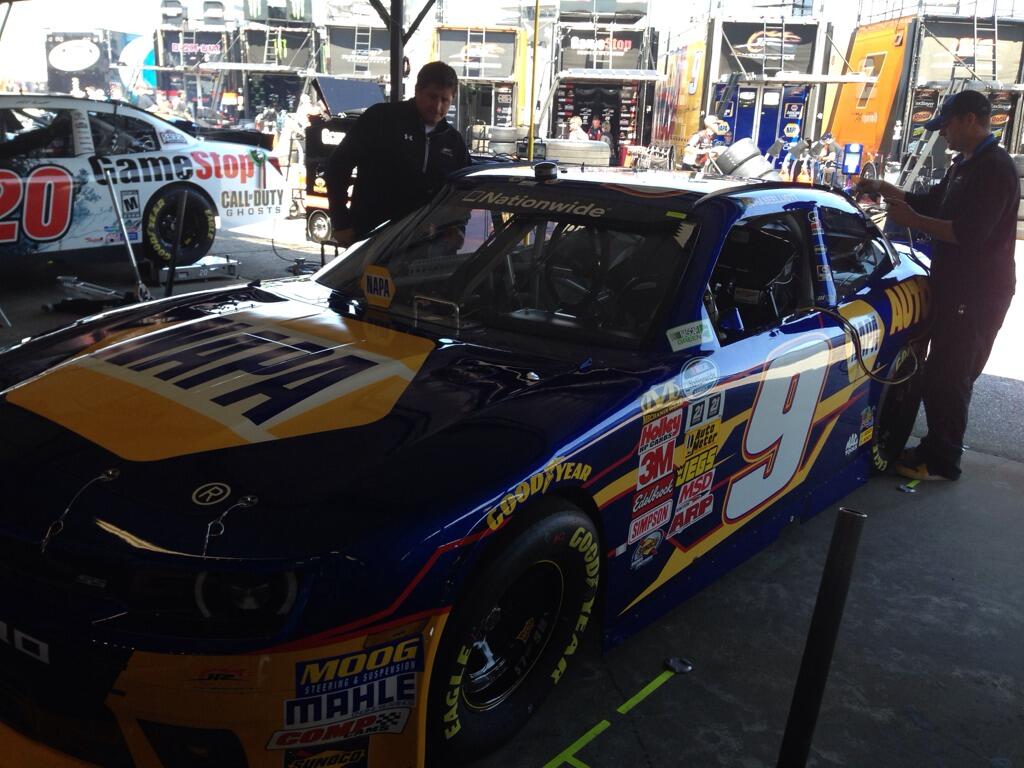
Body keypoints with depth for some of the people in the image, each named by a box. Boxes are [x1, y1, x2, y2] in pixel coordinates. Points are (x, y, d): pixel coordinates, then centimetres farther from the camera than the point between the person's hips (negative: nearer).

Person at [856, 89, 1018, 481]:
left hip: (977, 293, -10)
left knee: (948, 377, -4)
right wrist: (884, 189, 16)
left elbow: (969, 233, -25)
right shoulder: (964, 165, 15)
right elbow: (931, 202, 26)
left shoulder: (994, 168, -17)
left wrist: (912, 221, -20)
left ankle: (942, 462, 6)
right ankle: (936, 449, 27)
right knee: (942, 374, 16)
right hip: (956, 286, 10)